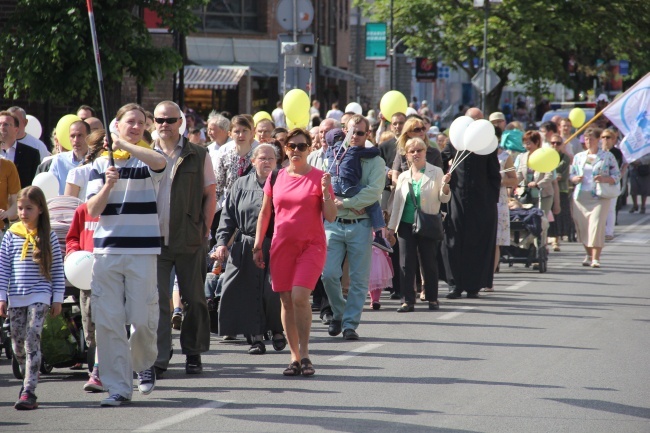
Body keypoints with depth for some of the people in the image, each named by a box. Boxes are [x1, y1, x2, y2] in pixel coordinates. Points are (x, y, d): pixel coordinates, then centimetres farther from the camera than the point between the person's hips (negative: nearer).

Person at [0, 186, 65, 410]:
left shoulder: (48, 236, 1)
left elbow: (58, 270, 4)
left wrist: (58, 299, 2)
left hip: (40, 296, -3)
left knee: (32, 341, -13)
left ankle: (29, 392, -17)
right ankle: (28, 378, 31)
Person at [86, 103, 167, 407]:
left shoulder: (146, 160, 4)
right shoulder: (101, 164, 11)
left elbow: (160, 162, -23)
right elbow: (93, 210, 4)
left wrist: (124, 144, -23)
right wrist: (108, 185, -12)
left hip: (142, 248, -2)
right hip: (106, 250, 2)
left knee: (142, 318, -3)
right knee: (107, 321, -3)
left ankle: (144, 363, 27)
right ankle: (118, 387, 3)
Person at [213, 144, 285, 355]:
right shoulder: (241, 185, 12)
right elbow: (229, 216, 13)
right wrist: (222, 242, 2)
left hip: (276, 248, -3)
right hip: (246, 248, 3)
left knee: (274, 290, -11)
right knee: (250, 291, -3)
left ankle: (277, 330, 13)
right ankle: (256, 337, 5)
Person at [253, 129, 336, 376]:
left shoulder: (319, 178, -1)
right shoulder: (276, 178, 8)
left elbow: (331, 217, -3)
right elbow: (264, 213, 15)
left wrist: (326, 191, -17)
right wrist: (258, 246, 11)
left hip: (311, 245, -3)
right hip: (282, 246, 3)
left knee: (299, 296, -19)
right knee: (287, 302, 3)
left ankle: (305, 354, -10)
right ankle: (295, 357, 10)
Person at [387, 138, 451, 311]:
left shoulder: (436, 173, 1)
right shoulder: (403, 177, 11)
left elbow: (444, 199, 1)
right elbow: (397, 202, 16)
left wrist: (445, 186, -20)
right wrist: (391, 226, 15)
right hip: (406, 225, 3)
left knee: (429, 263, 2)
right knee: (406, 264, -1)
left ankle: (432, 299, 14)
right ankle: (408, 300, 2)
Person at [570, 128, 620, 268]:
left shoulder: (608, 156, 4)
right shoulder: (578, 157, 15)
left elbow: (617, 176, 3)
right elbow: (571, 174, 18)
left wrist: (604, 179, -15)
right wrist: (575, 179, -4)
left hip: (600, 197, -4)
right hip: (580, 197, 4)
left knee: (597, 225, -15)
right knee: (582, 227, 2)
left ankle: (596, 258, -15)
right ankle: (589, 255, 19)